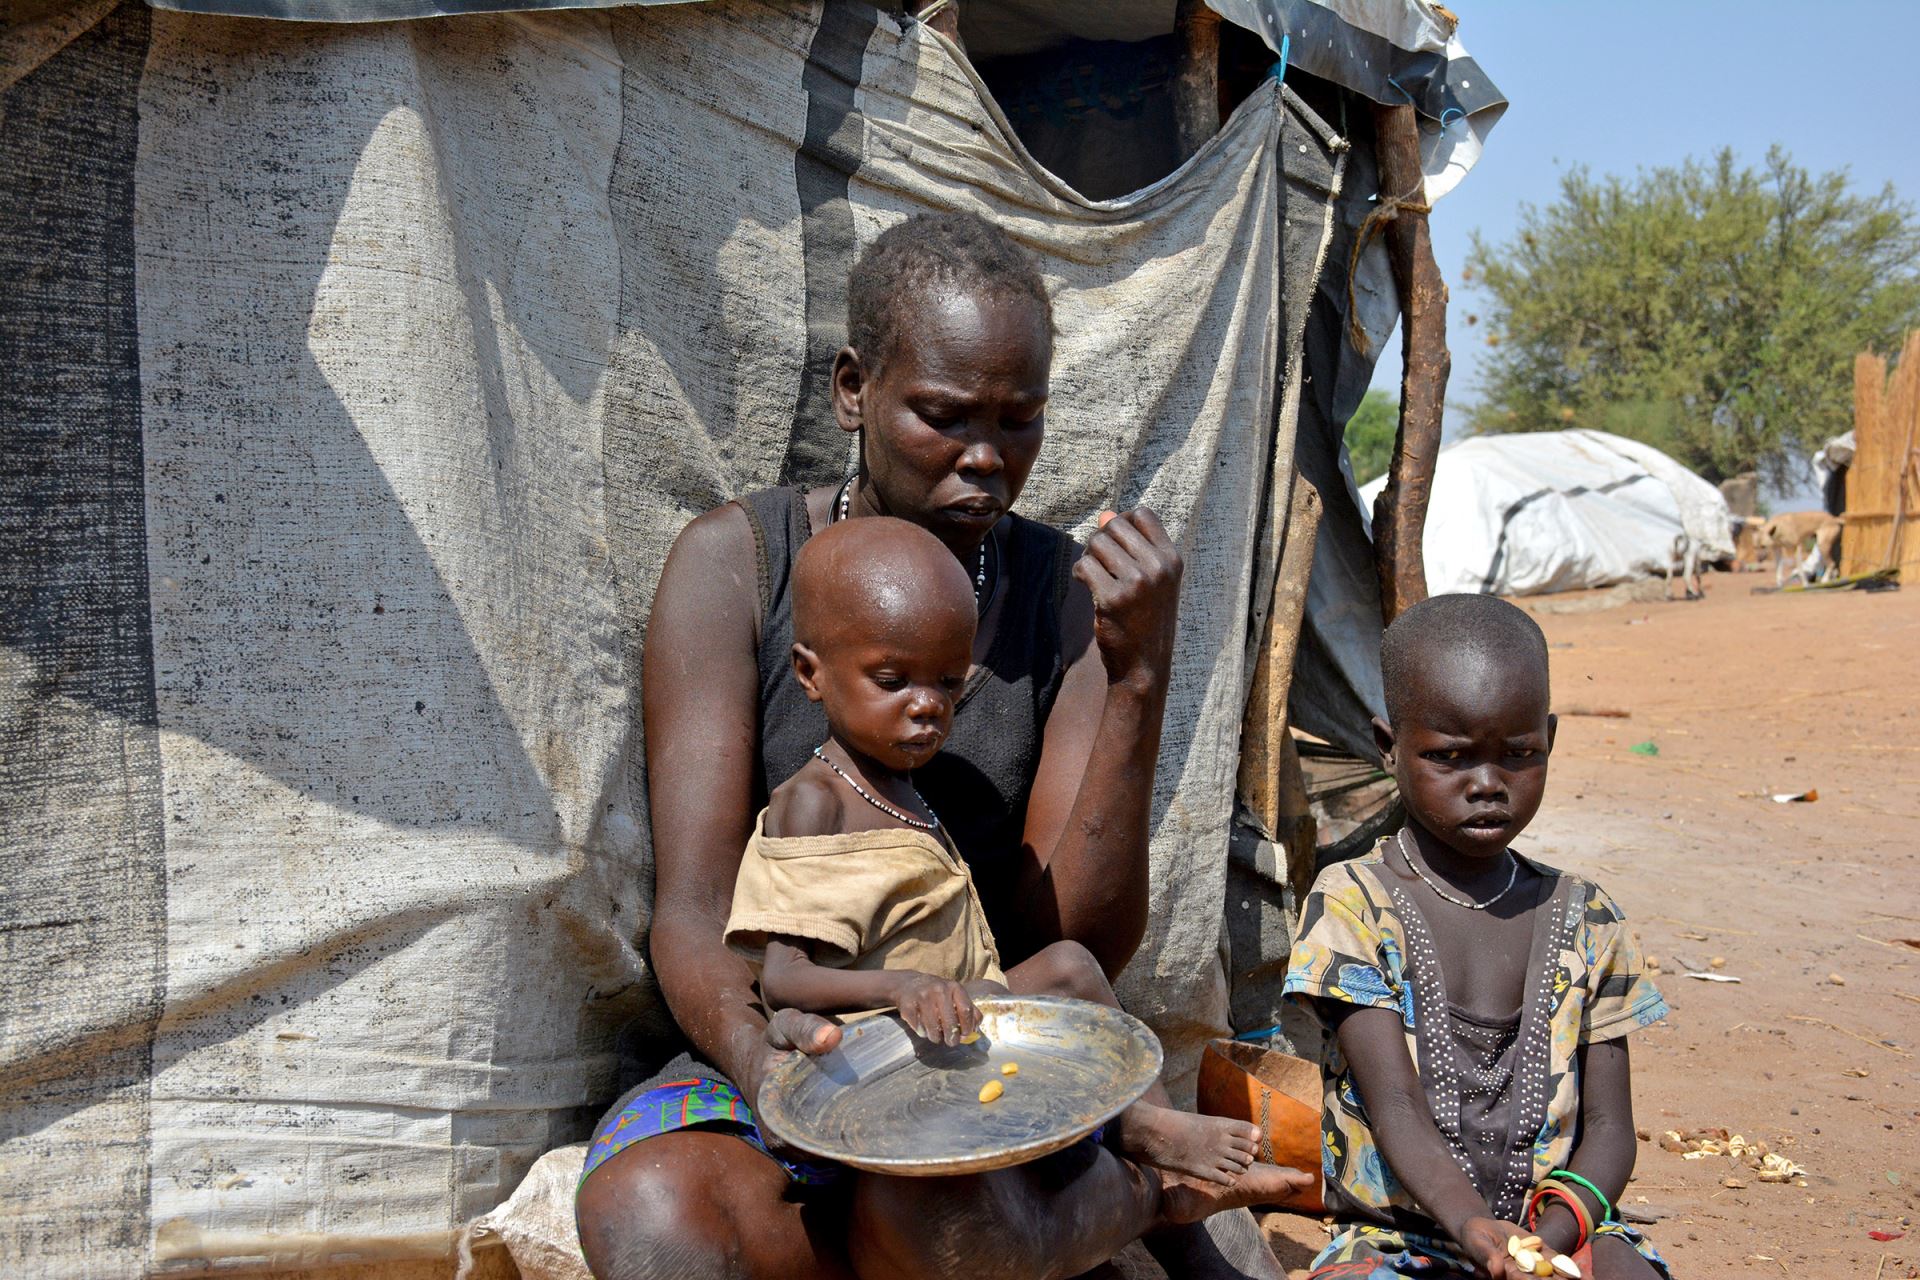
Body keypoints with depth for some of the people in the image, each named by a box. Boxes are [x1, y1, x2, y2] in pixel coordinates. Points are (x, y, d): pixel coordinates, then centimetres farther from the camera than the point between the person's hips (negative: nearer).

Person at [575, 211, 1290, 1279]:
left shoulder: (1075, 594, -2)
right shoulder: (737, 562, -6)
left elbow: (1082, 944, -8)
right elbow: (692, 909, -11)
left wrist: (1141, 682, -19)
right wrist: (749, 1042, -33)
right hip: (788, 1054, 2)